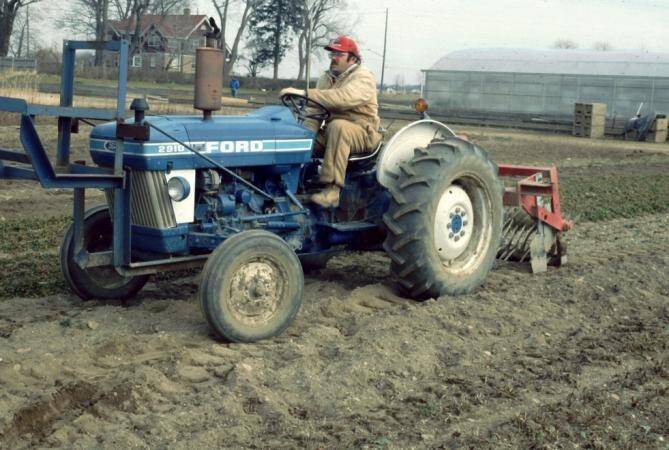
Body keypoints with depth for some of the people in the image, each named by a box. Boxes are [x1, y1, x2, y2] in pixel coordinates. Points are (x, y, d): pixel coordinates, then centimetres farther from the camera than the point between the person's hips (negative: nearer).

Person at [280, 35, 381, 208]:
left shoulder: (363, 77, -11)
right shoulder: (327, 78, 11)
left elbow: (342, 98, -31)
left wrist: (304, 93, -37)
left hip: (361, 133, -6)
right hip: (331, 131, 6)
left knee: (338, 126, -38)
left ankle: (332, 190, -42)